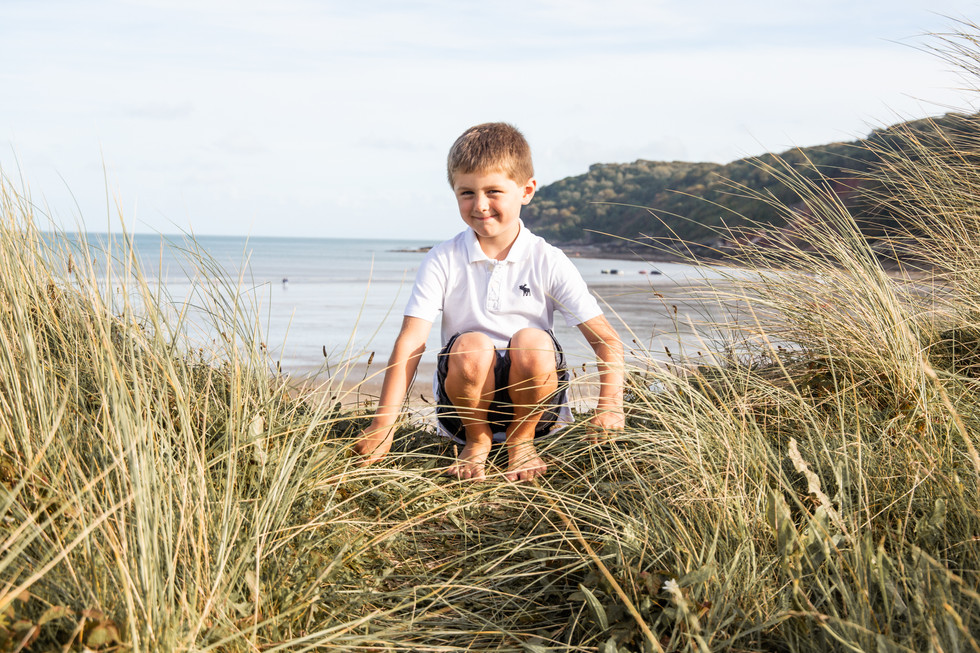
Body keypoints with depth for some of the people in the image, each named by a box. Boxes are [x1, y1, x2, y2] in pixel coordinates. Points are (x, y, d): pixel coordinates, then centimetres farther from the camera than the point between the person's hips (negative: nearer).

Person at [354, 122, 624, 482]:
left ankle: (521, 439, -2)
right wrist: (382, 426, -22)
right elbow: (411, 341, -12)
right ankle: (476, 440, -2)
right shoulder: (442, 262, -4)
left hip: (532, 399, 0)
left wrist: (609, 405, -25)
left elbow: (606, 340, -7)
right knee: (471, 345, -31)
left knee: (531, 342, -30)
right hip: (466, 399, 0)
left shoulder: (548, 262, -4)